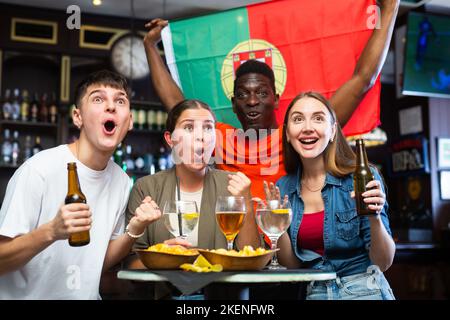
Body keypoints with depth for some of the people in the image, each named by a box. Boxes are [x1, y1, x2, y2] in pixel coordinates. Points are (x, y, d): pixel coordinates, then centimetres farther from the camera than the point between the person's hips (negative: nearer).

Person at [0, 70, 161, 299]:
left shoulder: (121, 180, 1)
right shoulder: (38, 170, -16)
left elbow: (101, 261, 8)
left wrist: (133, 230, -8)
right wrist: (51, 231, -29)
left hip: (87, 295, 4)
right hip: (28, 295, -3)